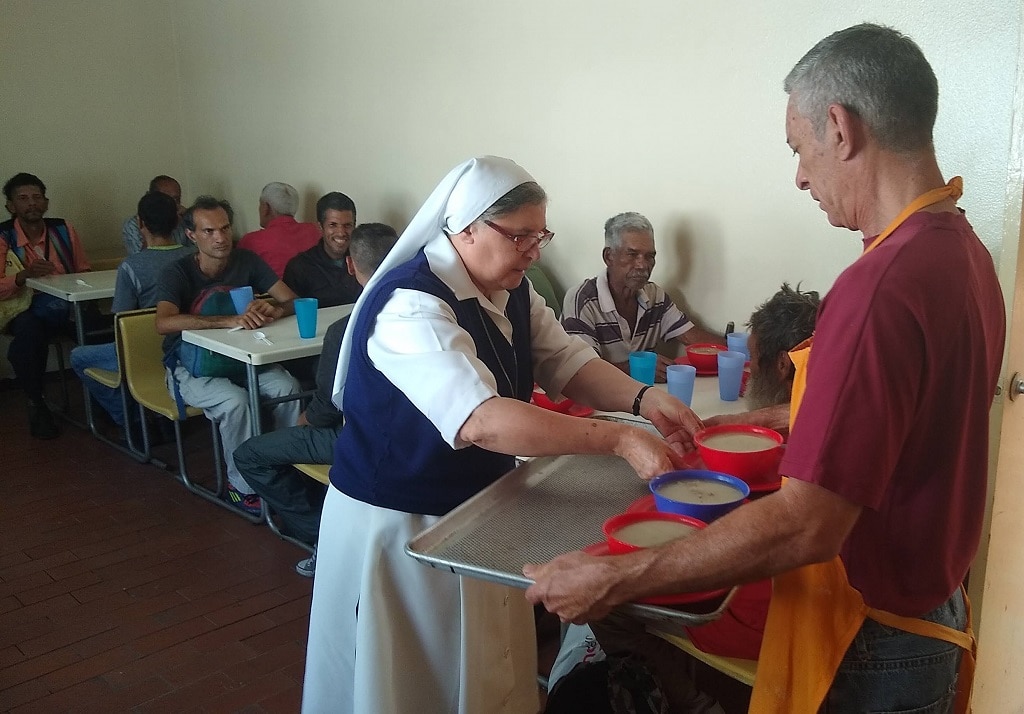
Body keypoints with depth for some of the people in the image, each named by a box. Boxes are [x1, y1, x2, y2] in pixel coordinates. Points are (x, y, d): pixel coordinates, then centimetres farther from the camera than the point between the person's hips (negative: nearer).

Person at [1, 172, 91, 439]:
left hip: (68, 307, 3)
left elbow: (84, 272, 14)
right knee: (29, 334, -37)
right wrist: (25, 275, -26)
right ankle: (36, 405, -14)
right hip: (27, 311, -3)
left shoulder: (63, 229, 6)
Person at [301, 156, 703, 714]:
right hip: (397, 523, -8)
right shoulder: (411, 306, -28)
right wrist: (620, 440, -39)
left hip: (480, 507, 8)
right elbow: (483, 421, -38)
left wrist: (642, 399, -19)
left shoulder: (512, 291, 2)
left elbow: (568, 363, 1)